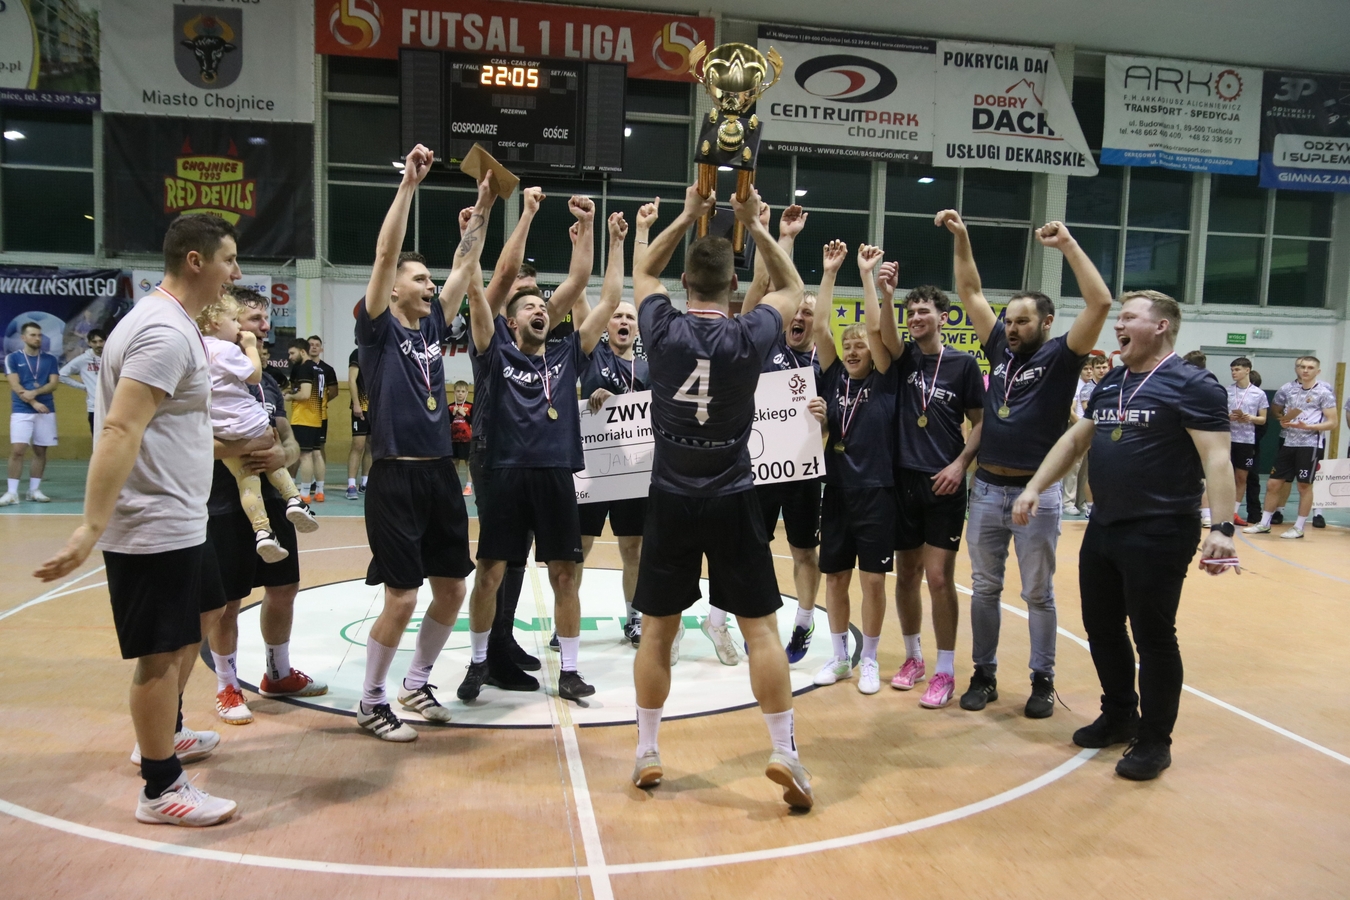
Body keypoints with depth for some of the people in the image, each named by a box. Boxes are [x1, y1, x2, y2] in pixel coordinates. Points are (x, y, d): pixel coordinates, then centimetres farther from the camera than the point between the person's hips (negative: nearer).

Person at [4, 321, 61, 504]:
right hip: (21, 411, -2)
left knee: (40, 451, 6)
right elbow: (15, 385, -5)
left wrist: (34, 392, -18)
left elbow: (54, 383, 0)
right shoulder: (13, 358, 3)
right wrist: (34, 403, -16)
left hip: (46, 411, 3)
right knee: (17, 451, -10)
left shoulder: (50, 359, 9)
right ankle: (12, 492, -6)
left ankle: (34, 490, 13)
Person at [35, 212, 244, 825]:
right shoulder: (165, 332, -20)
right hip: (155, 527, -11)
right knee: (161, 653, 0)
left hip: (180, 521, 11)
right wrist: (91, 527, -31)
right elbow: (119, 431, -27)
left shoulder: (173, 324, 12)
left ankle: (164, 735, 41)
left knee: (195, 622, 24)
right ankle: (162, 790, 13)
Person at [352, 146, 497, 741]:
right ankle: (370, 703, 15)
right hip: (397, 476, -7)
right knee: (402, 597, -4)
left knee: (452, 589, 10)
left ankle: (417, 682, 30)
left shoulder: (433, 325, 13)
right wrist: (408, 184, -16)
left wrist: (483, 207, 9)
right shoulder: (377, 328, -2)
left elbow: (466, 264, 14)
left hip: (441, 473, 7)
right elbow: (385, 254, -13)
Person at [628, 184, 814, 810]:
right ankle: (785, 753, 8)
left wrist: (687, 217, 15)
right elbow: (792, 289, 14)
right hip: (732, 501, -1)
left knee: (657, 631, 11)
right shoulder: (750, 337, -7)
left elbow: (642, 270, 16)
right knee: (761, 628, 7)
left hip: (671, 501, 1)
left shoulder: (663, 331, -5)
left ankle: (647, 754, 20)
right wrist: (755, 227, 13)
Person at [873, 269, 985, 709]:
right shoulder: (905, 357, 6)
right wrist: (886, 293, -33)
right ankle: (913, 657, 27)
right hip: (904, 479, 3)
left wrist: (960, 463, -11)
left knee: (939, 578, -4)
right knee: (906, 574, 10)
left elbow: (980, 422, 2)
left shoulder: (964, 363, 0)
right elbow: (887, 336, -17)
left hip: (943, 484, -3)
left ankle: (945, 672, 8)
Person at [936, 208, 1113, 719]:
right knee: (984, 589, 11)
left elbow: (1100, 302, -18)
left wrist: (1068, 245, -17)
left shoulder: (1060, 356, -5)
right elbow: (970, 293, 12)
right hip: (987, 489, 5)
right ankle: (984, 675, 22)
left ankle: (1042, 681, 20)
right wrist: (961, 239, 5)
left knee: (1038, 593, 7)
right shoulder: (1000, 350, 8)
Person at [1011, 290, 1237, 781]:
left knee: (1153, 637, 3)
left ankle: (1154, 741, 18)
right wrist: (1034, 487, 8)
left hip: (1159, 534, -7)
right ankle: (1120, 716, 33)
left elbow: (1216, 458, -17)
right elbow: (1074, 440, 17)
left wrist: (1221, 527, -26)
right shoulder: (1109, 384, 13)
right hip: (1103, 528, 8)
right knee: (1102, 629, 15)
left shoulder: (1191, 385, -10)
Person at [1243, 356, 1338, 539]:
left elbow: (1333, 422, -7)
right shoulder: (1287, 389, 6)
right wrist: (1282, 419, 1)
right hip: (1287, 442, 4)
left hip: (1310, 444, -4)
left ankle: (1299, 527, 12)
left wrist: (1308, 426, -22)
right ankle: (1264, 524, 15)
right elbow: (1275, 409, 23)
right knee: (1273, 483, 5)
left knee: (1304, 485, 2)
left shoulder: (1324, 392, -5)